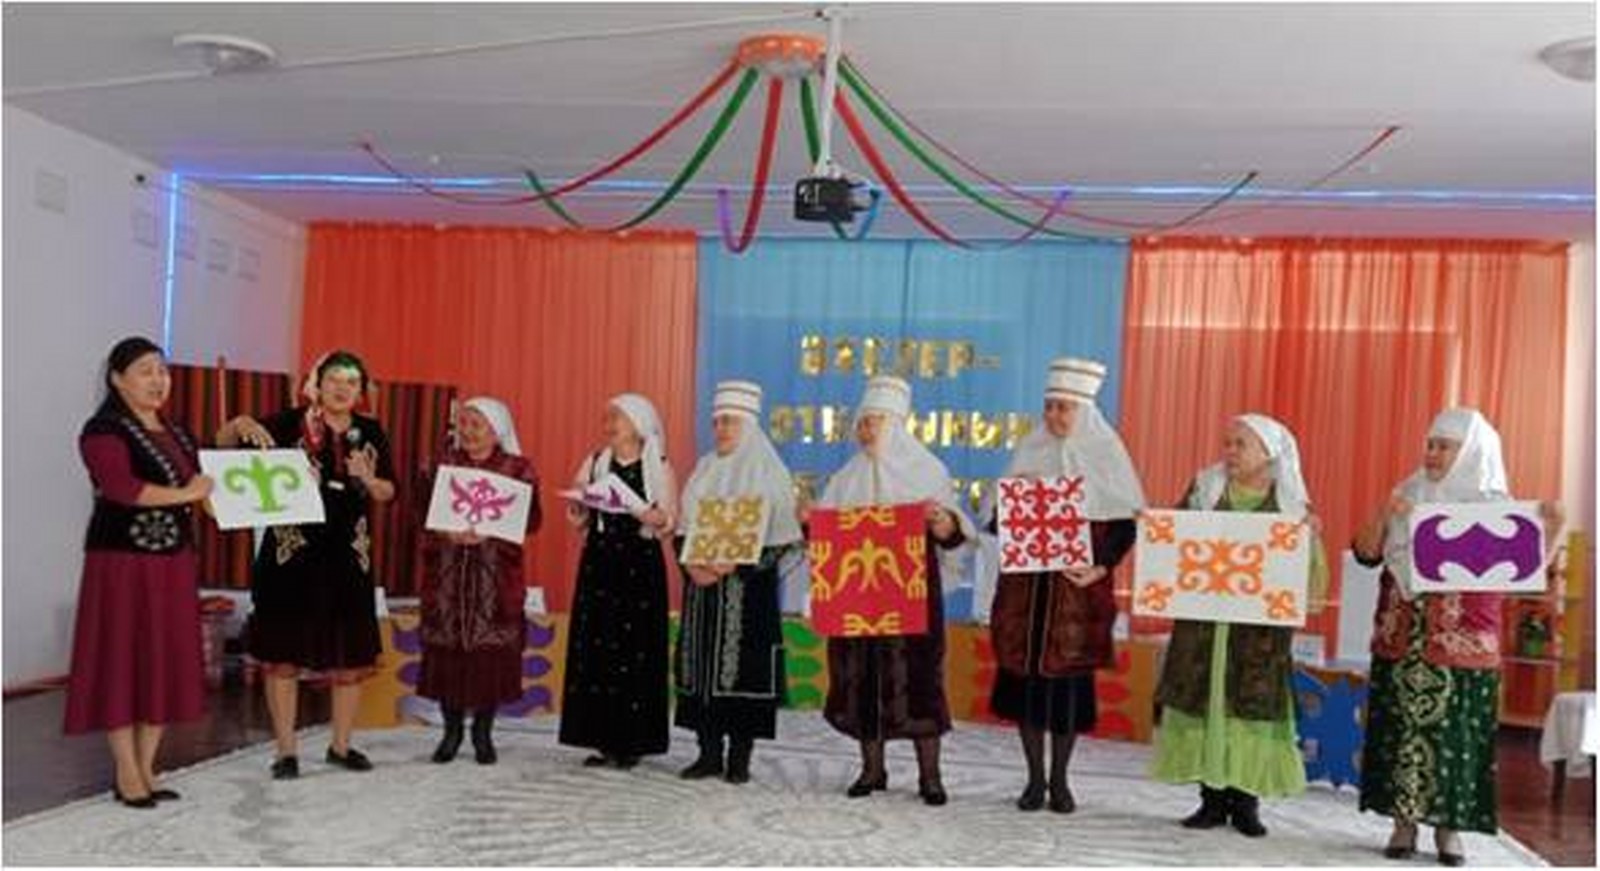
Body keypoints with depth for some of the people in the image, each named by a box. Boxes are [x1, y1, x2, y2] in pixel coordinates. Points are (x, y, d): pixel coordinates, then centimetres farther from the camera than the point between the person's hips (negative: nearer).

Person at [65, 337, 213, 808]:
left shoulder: (173, 431, 16)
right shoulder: (103, 431, -8)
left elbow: (200, 479, 26)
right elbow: (121, 488, -23)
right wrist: (184, 494, -16)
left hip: (174, 562, 7)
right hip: (123, 561, -7)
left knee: (167, 664, 8)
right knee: (123, 663, -1)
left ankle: (147, 768, 17)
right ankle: (127, 775, 7)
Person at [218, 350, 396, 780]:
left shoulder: (370, 432, 6)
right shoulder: (289, 422, -3)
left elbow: (388, 493, 10)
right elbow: (223, 443, -3)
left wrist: (367, 479, -11)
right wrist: (241, 425, -24)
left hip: (348, 555, 3)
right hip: (292, 554, -3)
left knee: (351, 656, 8)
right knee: (283, 654, 1)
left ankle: (341, 746, 23)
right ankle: (286, 751, 13)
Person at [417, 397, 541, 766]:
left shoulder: (519, 469, 3)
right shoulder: (444, 465, 10)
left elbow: (531, 520, -4)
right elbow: (423, 511, 4)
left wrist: (489, 532, -17)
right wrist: (447, 531, -15)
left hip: (496, 575, -2)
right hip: (448, 570, 2)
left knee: (491, 650, -2)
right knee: (448, 646, 1)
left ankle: (483, 732, 12)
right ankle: (451, 730, 16)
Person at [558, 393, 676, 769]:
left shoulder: (659, 467, 2)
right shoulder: (595, 463, 11)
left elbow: (668, 520, 0)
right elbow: (578, 519, 11)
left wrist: (654, 519, -21)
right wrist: (578, 506, -10)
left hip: (640, 568, -3)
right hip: (598, 564, 4)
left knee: (635, 651, -3)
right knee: (595, 649, 1)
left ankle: (632, 742, 6)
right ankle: (604, 739, 10)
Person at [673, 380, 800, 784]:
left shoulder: (769, 473, -3)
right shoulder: (705, 470, 14)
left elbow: (782, 539, -9)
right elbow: (684, 528, 14)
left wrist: (735, 565, -18)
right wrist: (690, 565, -6)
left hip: (748, 589, -5)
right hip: (702, 586, 5)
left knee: (744, 668, -4)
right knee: (702, 666, 5)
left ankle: (740, 758, 4)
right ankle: (709, 752, 15)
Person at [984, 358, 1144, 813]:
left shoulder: (1105, 454, 1)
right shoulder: (1029, 451, 10)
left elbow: (1125, 524, -3)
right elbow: (996, 519, 12)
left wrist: (1101, 567, -16)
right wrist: (1011, 503, -10)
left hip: (1077, 588, -2)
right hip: (1026, 584, 3)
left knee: (1068, 677, 1)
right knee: (1026, 672, 3)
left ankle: (1059, 779, 17)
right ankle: (1035, 778, 17)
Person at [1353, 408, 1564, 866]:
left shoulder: (1495, 504, 1)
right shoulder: (1406, 495, 7)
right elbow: (1367, 555, 2)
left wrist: (1550, 531, -18)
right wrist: (1384, 515, -14)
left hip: (1464, 641, -2)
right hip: (1404, 638, 2)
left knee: (1455, 732, 0)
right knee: (1402, 727, 2)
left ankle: (1448, 826, 11)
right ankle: (1403, 822, 11)